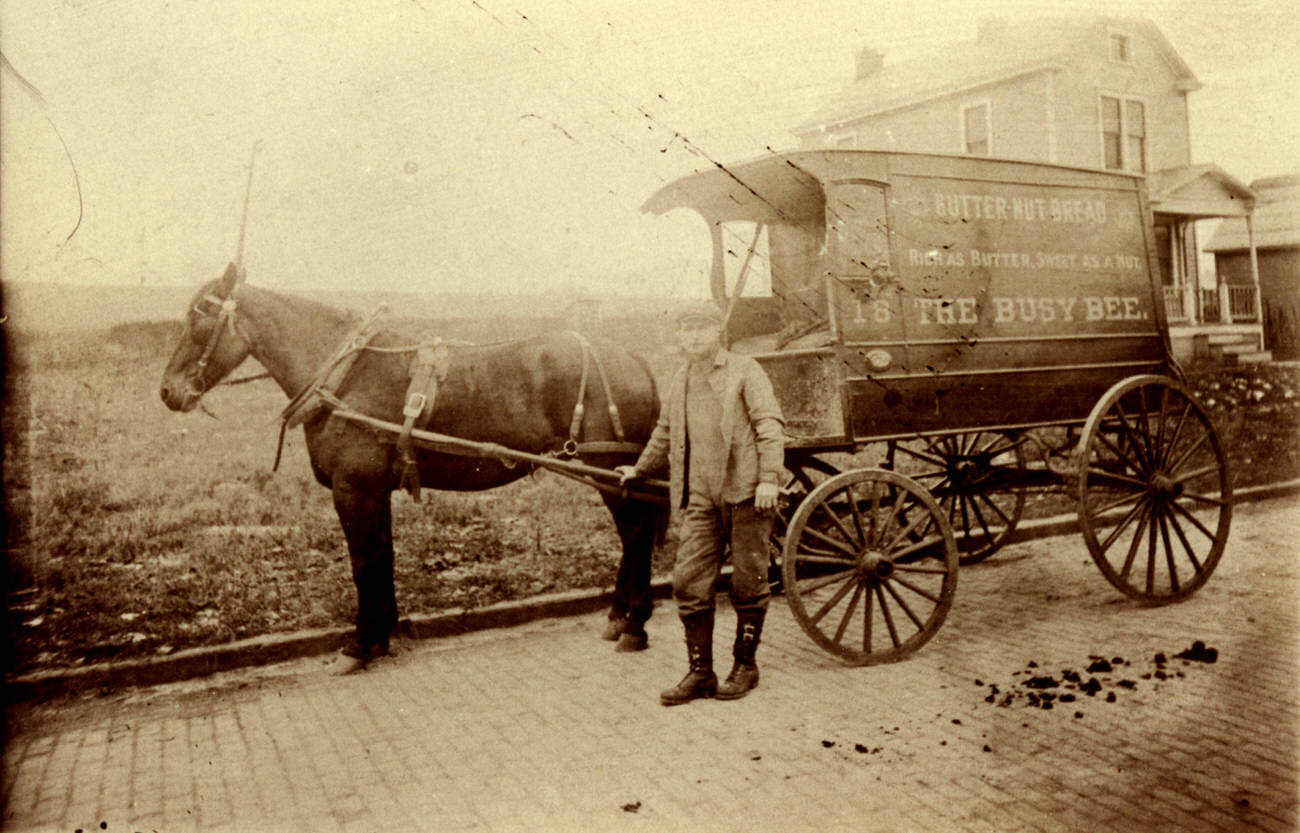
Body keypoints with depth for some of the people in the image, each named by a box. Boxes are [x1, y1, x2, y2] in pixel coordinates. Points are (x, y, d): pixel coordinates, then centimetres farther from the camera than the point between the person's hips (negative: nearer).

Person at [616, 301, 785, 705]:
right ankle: (699, 672, 12)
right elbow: (665, 433, 31)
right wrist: (640, 469, 41)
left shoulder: (745, 371, 0)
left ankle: (745, 666, 21)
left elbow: (770, 425, -8)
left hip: (746, 492, -5)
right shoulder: (680, 381, 17)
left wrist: (769, 477, -19)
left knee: (748, 584, 5)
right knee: (688, 583, 0)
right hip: (700, 498, 5)